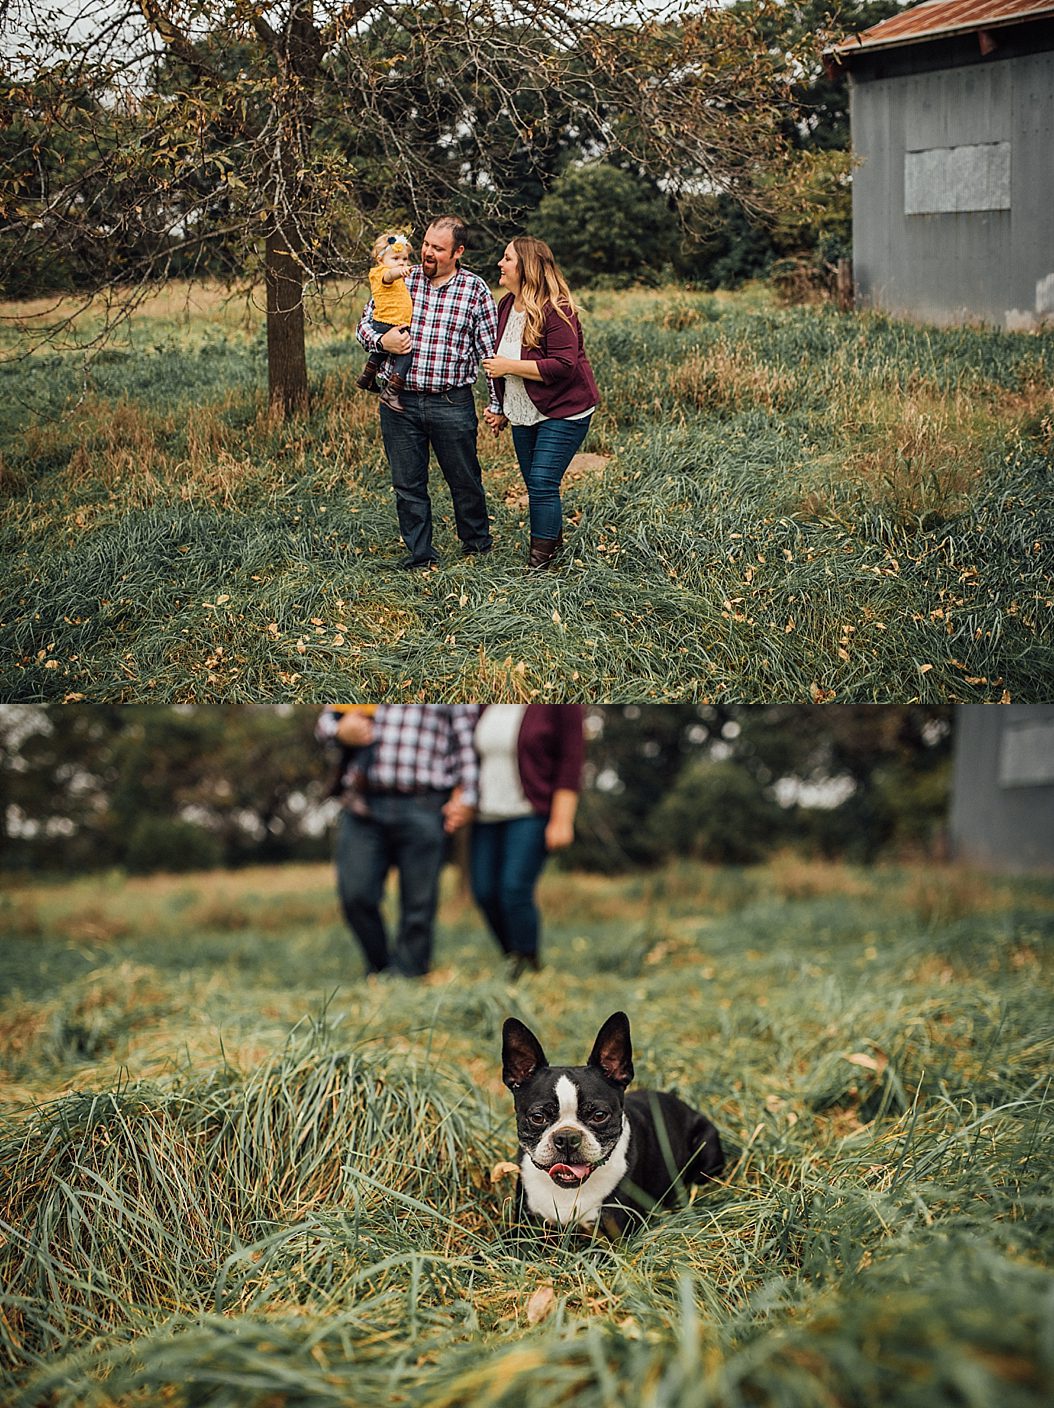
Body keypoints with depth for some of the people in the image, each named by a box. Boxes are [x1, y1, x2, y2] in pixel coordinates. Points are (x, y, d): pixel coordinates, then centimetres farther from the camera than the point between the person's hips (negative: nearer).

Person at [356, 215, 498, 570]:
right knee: (408, 484, 7)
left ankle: (477, 545, 30)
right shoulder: (399, 281, 3)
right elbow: (365, 324, 12)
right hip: (400, 402, 2)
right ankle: (419, 555, 19)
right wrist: (381, 341, -11)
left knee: (465, 480, 9)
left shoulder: (475, 289, -1)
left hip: (452, 404, -2)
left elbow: (490, 350, 2)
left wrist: (496, 403, 0)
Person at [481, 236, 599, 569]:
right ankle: (554, 538, 29)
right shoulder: (507, 306, 7)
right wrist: (502, 410, 20)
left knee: (542, 484, -12)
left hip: (561, 413, -9)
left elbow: (563, 366, -28)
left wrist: (509, 366, -24)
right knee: (535, 486, 13)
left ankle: (540, 558, -3)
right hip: (524, 416, 9)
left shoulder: (554, 310, -20)